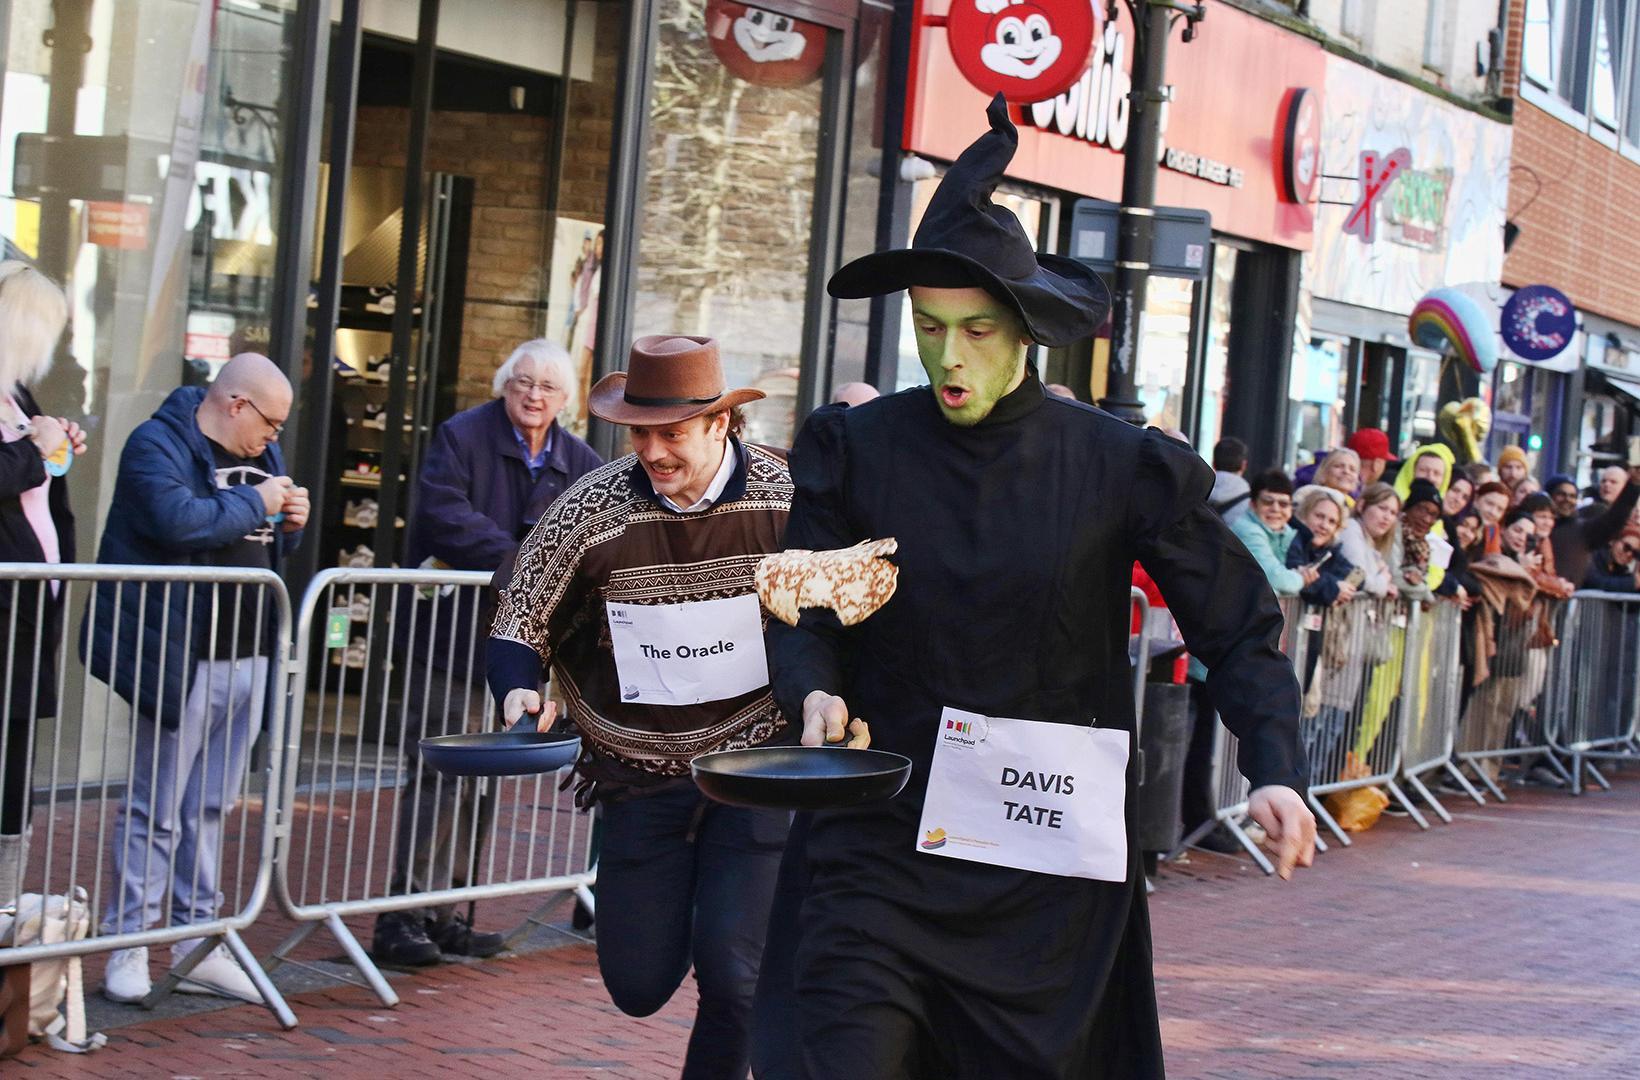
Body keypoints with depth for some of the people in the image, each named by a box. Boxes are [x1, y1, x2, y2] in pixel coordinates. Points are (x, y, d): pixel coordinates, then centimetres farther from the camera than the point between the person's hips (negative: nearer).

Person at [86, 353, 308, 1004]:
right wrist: (255, 503, -14)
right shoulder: (157, 445, -8)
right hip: (181, 658, -8)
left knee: (211, 808, 12)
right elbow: (180, 522, -26)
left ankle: (198, 945, 18)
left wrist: (290, 525, 5)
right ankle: (127, 946, 2)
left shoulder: (262, 455, 17)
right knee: (157, 808, -4)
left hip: (249, 658, 8)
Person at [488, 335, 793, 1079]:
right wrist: (521, 691, -21)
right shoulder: (588, 513, -12)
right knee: (639, 986, 10)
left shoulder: (788, 496, -14)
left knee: (731, 976, -9)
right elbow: (519, 632, -1)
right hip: (641, 777, 2)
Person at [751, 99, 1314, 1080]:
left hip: (1051, 868, 0)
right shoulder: (857, 449, 0)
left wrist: (1276, 769, -12)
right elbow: (804, 612, 5)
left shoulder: (1120, 467, -3)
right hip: (881, 847, 0)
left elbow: (1239, 625, 1)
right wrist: (816, 692, -17)